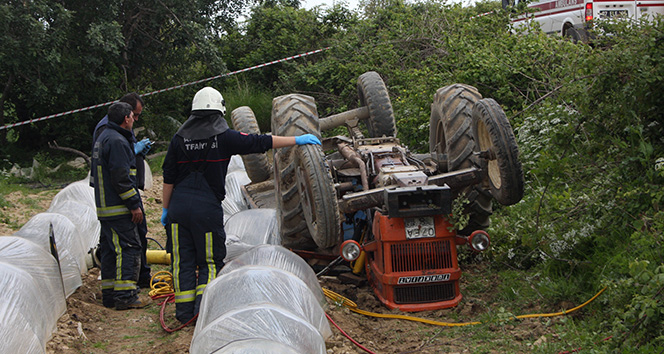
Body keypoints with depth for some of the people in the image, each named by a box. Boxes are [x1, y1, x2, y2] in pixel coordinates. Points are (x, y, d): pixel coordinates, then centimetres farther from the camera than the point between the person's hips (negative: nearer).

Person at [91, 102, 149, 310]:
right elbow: (121, 178, -21)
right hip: (119, 208, -10)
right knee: (129, 248, -8)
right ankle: (125, 296, -11)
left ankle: (109, 295, 18)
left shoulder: (102, 138, 19)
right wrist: (134, 205, -18)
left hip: (104, 207, 10)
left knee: (110, 250, 13)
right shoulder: (117, 141, -16)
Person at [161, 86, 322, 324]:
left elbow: (168, 179, 7)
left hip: (179, 206, 3)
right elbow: (262, 142, -1)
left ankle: (184, 312, 14)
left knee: (182, 260, 10)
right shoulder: (224, 137, -4)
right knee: (211, 261, 8)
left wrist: (166, 208, 17)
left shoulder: (179, 139, 5)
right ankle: (202, 310, 0)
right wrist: (298, 140, 8)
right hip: (208, 208, -3)